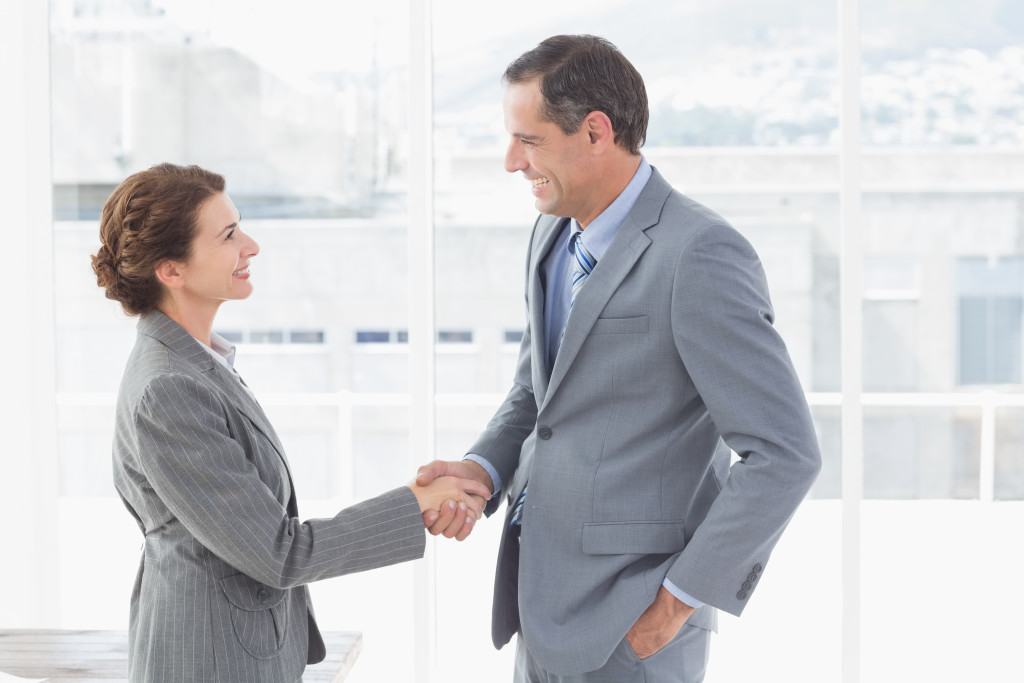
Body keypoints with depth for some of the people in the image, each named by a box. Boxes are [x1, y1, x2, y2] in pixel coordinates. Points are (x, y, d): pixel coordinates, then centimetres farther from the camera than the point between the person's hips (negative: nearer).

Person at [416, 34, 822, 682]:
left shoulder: (701, 256, -20)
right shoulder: (558, 234, 8)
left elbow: (785, 455, -22)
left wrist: (680, 599, -17)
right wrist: (482, 471, -2)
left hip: (631, 624, -8)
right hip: (553, 596, 9)